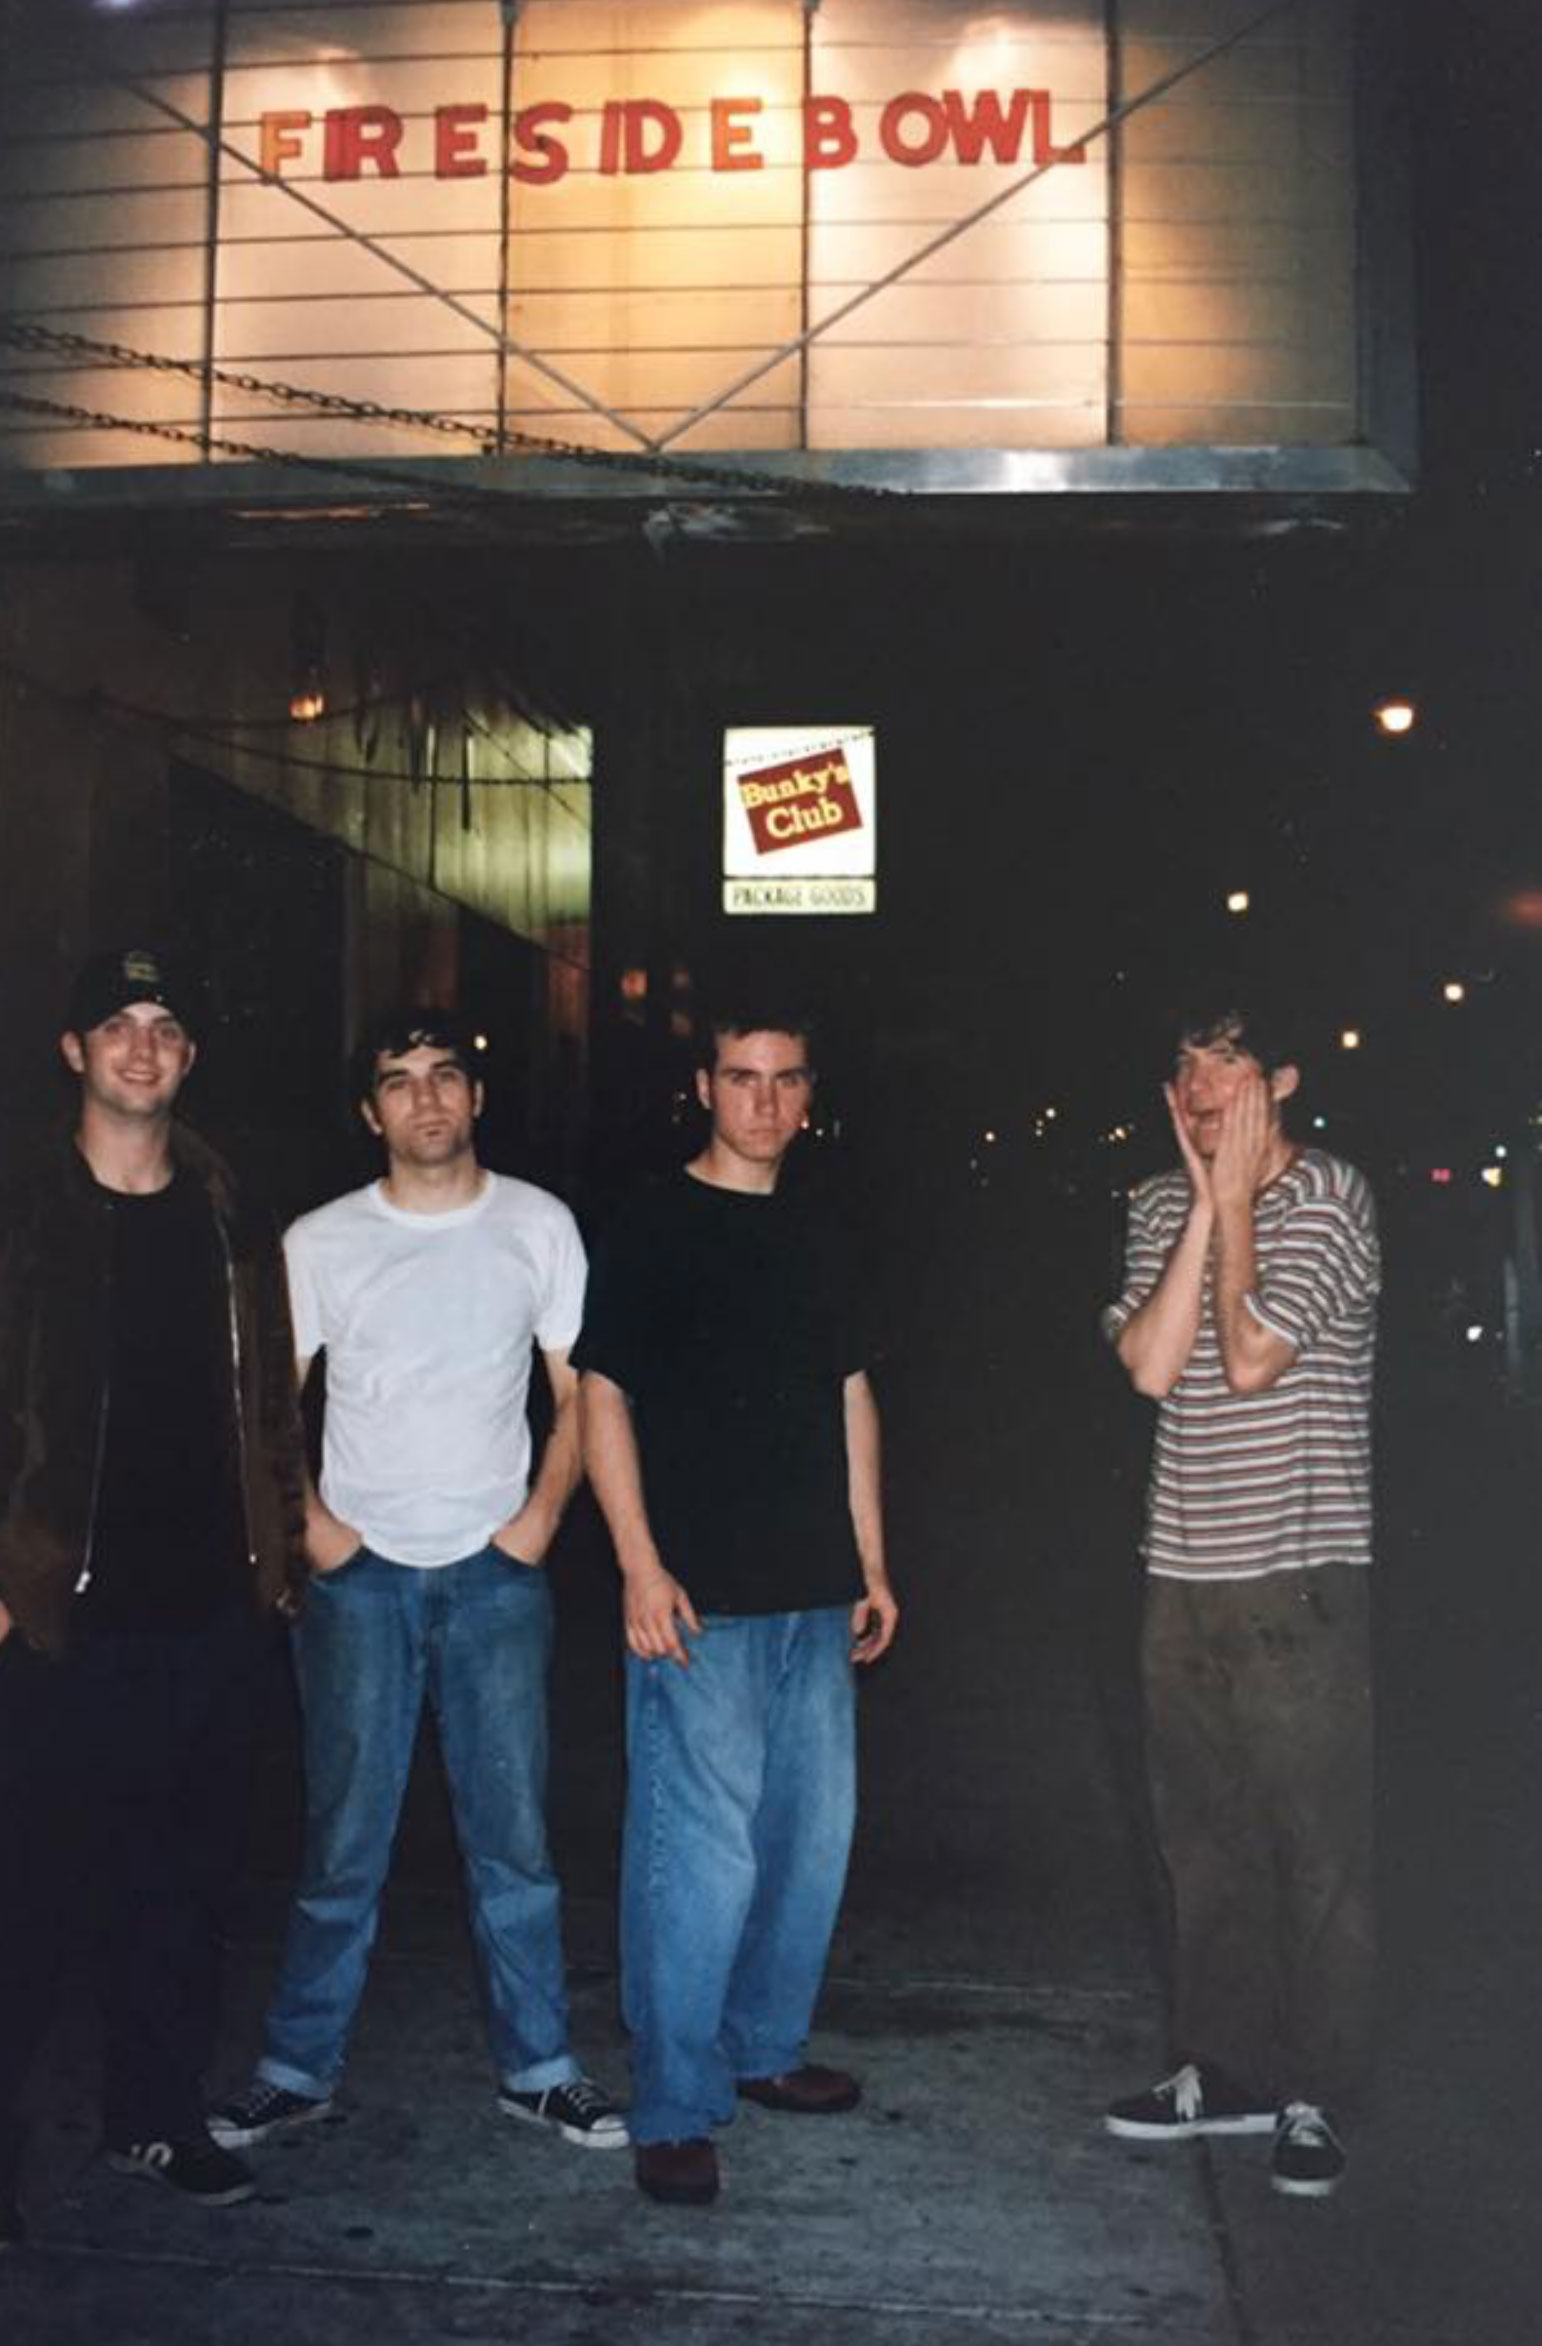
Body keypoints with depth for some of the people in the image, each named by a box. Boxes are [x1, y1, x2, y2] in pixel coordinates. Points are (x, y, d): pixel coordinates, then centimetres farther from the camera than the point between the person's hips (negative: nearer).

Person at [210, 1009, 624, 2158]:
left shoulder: (539, 1225, 2)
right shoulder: (318, 1242, 1)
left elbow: (579, 1390, 6)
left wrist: (541, 1514, -5)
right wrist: (307, 1523, -6)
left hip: (496, 1572, 0)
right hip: (359, 1576, 0)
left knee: (514, 1833, 6)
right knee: (345, 1837, 6)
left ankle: (539, 2067, 19)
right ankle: (300, 2069, 21)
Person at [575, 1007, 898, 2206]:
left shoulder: (820, 1241, 13)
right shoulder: (654, 1230, -5)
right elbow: (603, 1397, -7)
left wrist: (872, 1563, 14)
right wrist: (641, 1567, -14)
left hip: (816, 1594, 7)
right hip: (699, 1597, -7)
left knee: (813, 1833, 14)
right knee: (702, 1849, -6)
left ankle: (766, 2048, 32)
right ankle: (675, 2111, 7)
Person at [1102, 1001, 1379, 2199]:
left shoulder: (1329, 1196, -7)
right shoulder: (1163, 1208, 8)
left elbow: (1253, 1355, -18)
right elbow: (1152, 1365, -7)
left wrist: (1237, 1200, -8)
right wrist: (1206, 1203, -8)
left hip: (1302, 1575, -5)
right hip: (1186, 1571, 6)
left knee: (1321, 1850, 3)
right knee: (1207, 1842, 14)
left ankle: (1315, 2097, 16)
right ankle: (1225, 2067, 29)